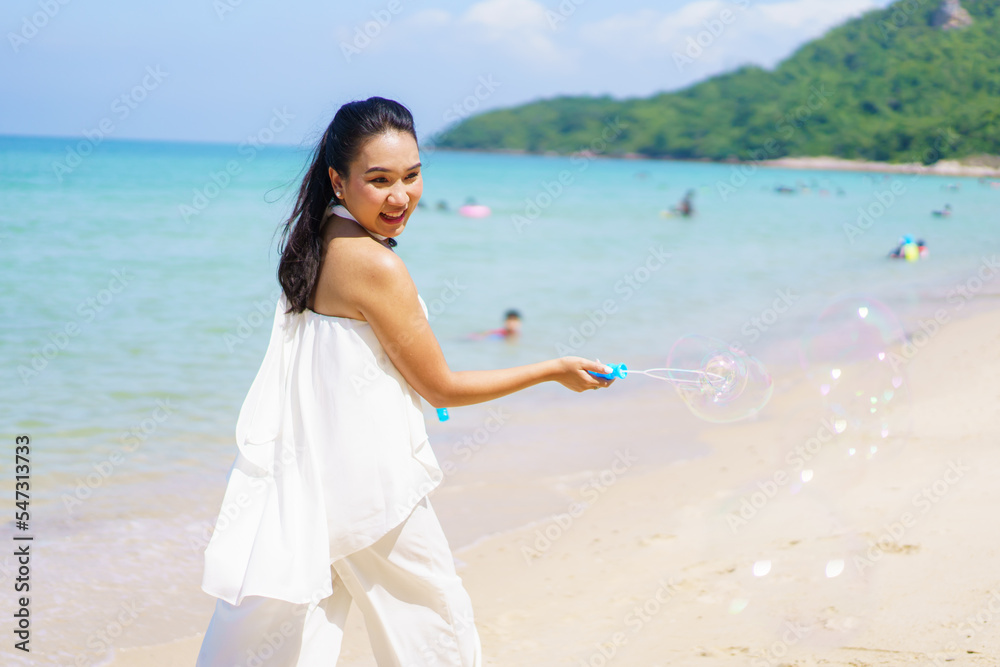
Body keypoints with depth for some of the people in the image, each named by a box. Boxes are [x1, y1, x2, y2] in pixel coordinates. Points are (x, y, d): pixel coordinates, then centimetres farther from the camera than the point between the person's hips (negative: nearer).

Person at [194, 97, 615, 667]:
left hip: (304, 470, 8)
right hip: (369, 485, -8)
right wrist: (555, 370, -4)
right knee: (438, 619, 12)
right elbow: (443, 388, -13)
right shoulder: (376, 266, -21)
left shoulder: (316, 241, 4)